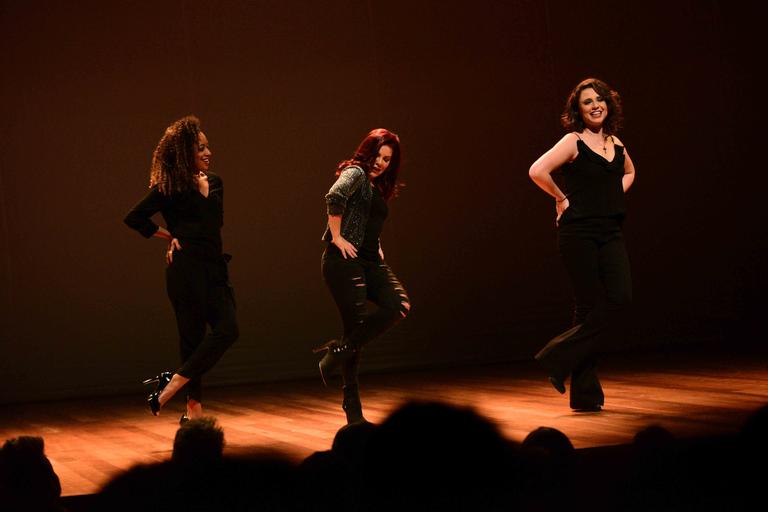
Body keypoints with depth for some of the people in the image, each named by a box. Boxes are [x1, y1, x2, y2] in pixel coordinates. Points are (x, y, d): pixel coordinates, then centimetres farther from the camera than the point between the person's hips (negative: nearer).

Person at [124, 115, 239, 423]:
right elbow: (134, 218, -3)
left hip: (213, 268, 7)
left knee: (227, 330, -5)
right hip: (186, 270, -6)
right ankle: (193, 408, 0)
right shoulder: (170, 188, -4)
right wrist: (170, 237, 1)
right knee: (193, 337, -8)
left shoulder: (215, 183, 14)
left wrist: (184, 240, 3)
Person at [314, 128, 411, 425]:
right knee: (356, 327, -8)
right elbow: (335, 196, -27)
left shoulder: (379, 187, 21)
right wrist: (337, 237, -22)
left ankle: (339, 350, -2)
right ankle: (352, 408, 3)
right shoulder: (355, 173, -5)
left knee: (398, 305, -15)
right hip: (346, 260, -8)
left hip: (371, 261, 8)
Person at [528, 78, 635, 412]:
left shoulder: (616, 144, 13)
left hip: (610, 231, 6)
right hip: (579, 232, -6)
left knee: (620, 296, -10)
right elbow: (537, 171, -20)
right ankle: (584, 394, 5)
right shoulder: (574, 141, -6)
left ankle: (561, 357, 3)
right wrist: (562, 198, -7)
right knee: (590, 306, -6)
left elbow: (629, 172, 35)